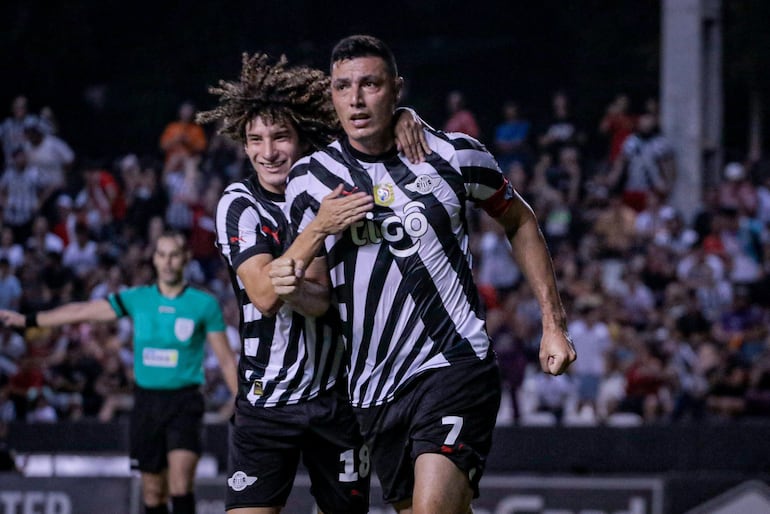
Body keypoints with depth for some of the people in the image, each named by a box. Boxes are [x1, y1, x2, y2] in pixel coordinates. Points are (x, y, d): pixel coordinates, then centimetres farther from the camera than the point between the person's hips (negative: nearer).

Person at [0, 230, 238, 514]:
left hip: (183, 402, -3)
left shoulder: (203, 304, -1)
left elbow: (225, 359, 4)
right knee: (152, 490, 5)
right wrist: (28, 320, 9)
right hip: (146, 399, 3)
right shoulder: (137, 299, 6)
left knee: (180, 482, -20)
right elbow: (83, 311, 10)